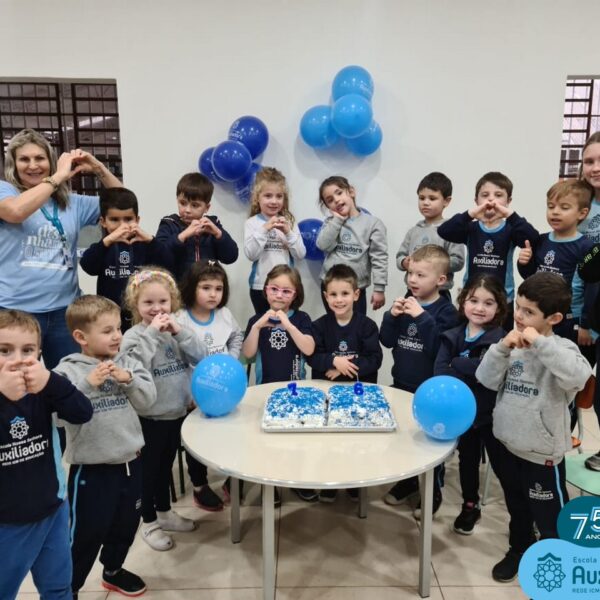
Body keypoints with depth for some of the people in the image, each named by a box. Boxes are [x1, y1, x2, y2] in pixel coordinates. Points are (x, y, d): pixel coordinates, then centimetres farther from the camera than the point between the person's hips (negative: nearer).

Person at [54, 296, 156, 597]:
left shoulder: (128, 363, 0)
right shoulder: (68, 370, -13)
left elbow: (148, 398, -5)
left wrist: (128, 379, -20)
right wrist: (89, 384, -30)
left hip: (129, 461, 5)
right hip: (92, 468, -5)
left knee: (126, 524, 22)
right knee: (87, 532, 9)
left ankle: (113, 571, 47)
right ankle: (68, 587, 33)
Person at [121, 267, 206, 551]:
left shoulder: (176, 329, -1)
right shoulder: (133, 336, -15)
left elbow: (201, 358, -9)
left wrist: (179, 332, -21)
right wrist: (152, 333, -30)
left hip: (177, 411, 5)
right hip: (149, 416, -5)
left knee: (166, 465, 22)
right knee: (149, 468, 12)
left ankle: (164, 512, 41)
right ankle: (149, 523, 29)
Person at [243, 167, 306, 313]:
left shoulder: (289, 222, 3)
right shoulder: (252, 223, -3)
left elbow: (300, 255, -2)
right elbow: (251, 255, -13)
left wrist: (288, 232, -15)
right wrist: (264, 229, -21)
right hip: (261, 286, -2)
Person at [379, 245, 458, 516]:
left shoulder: (446, 310, -13)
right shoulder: (405, 303, 2)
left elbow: (440, 347, -25)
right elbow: (387, 340, 1)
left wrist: (422, 317, -30)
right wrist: (392, 316, -15)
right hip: (402, 384, 5)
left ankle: (432, 492, 29)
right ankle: (408, 480, 40)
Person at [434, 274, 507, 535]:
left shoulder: (500, 338, -14)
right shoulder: (452, 336, -2)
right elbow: (439, 370, -14)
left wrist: (455, 366, -19)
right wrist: (470, 373, -30)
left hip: (491, 413, -4)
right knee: (467, 459, 20)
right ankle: (470, 506, 40)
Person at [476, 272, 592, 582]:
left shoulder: (561, 348, -16)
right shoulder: (513, 345, -2)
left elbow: (578, 376, -36)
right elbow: (487, 380, -5)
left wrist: (540, 344, -34)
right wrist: (501, 348, -19)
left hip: (542, 453, -5)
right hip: (508, 444, 5)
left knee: (551, 520, 14)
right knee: (517, 510, 27)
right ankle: (519, 550, 51)